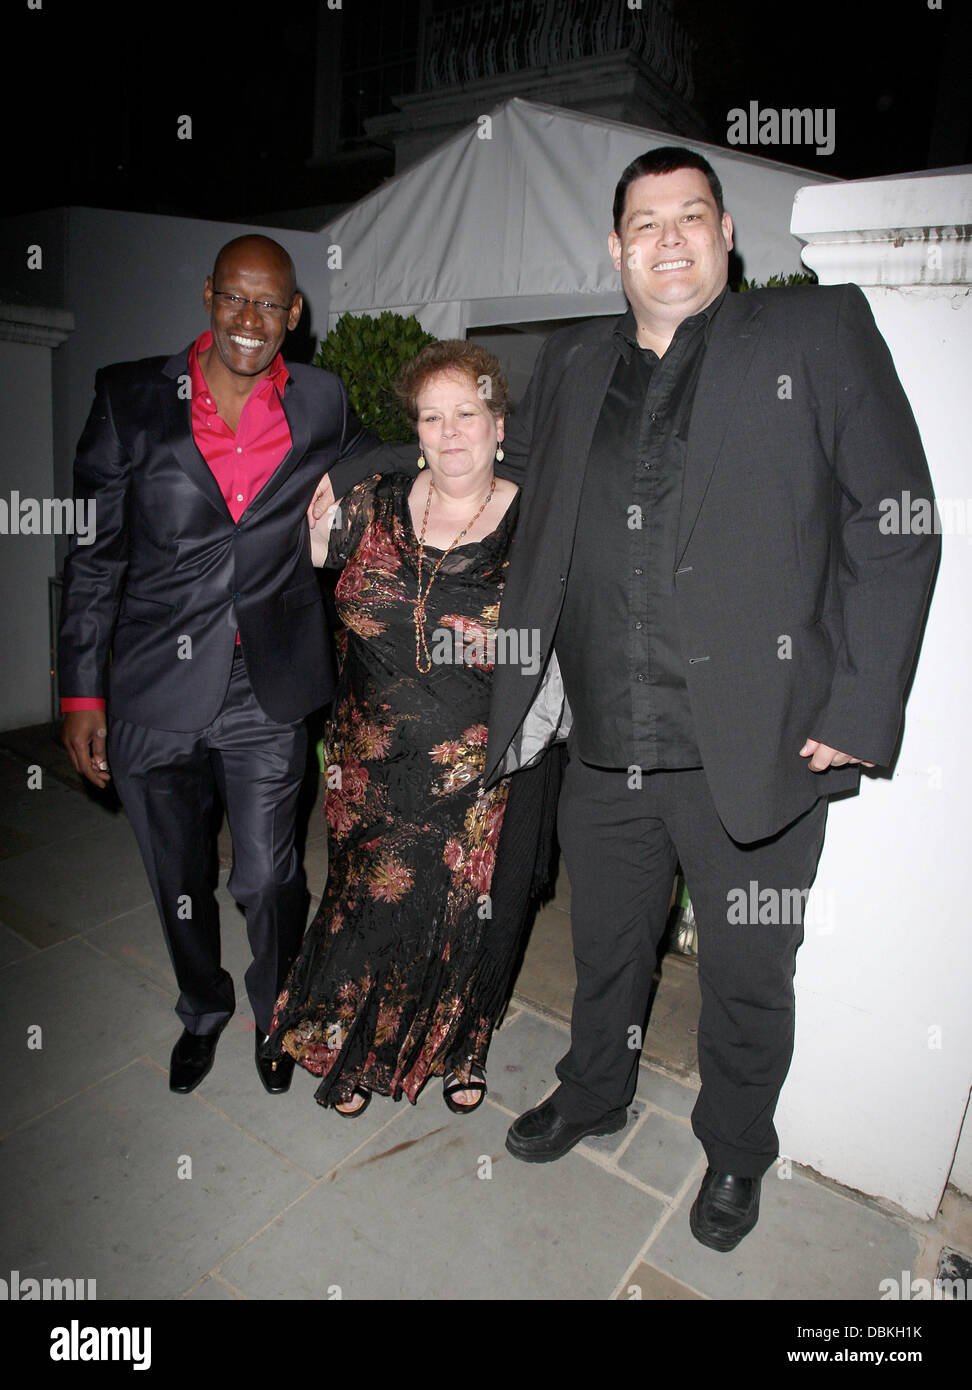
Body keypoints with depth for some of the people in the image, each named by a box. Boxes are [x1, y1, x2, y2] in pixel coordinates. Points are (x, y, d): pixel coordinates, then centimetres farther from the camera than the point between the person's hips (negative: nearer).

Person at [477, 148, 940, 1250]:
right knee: (605, 951, 23)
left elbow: (893, 527, -4)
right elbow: (521, 517, 18)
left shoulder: (818, 331, 0)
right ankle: (595, 1093, 52)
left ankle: (734, 1153, 45)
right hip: (602, 752, 4)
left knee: (747, 977, 16)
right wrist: (522, 676, 6)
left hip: (754, 752, -3)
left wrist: (857, 711, -11)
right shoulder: (569, 366, 12)